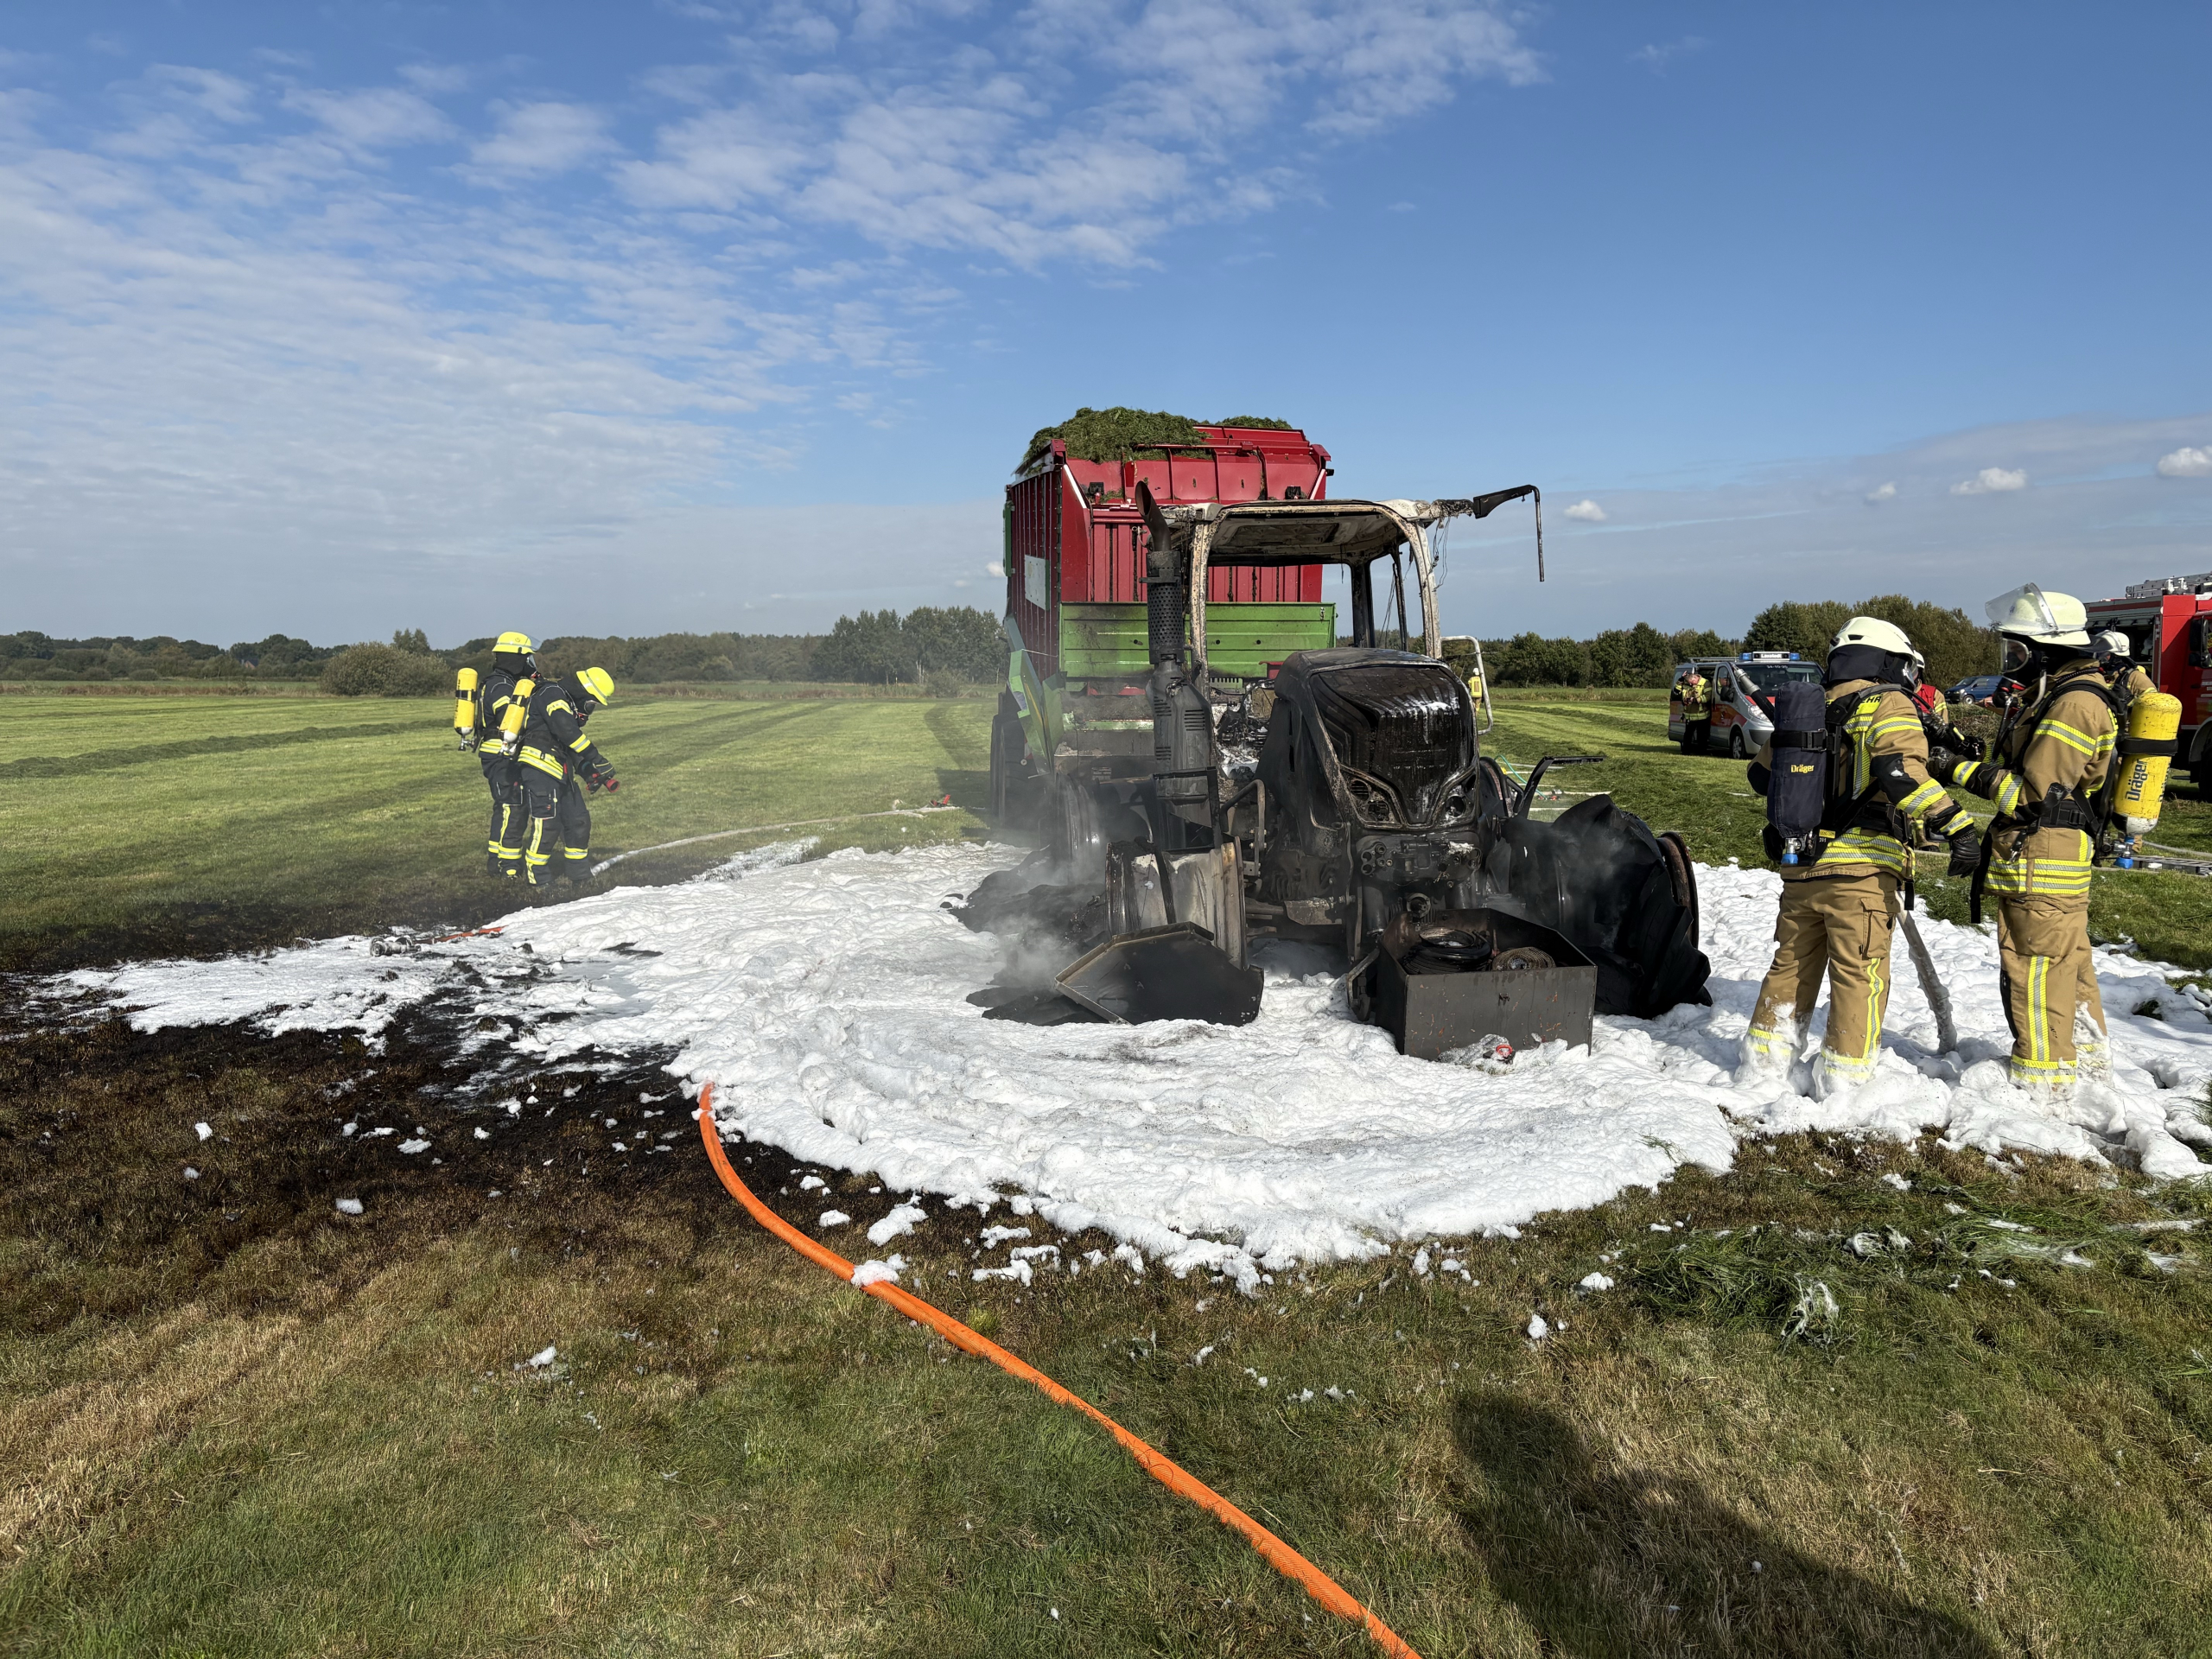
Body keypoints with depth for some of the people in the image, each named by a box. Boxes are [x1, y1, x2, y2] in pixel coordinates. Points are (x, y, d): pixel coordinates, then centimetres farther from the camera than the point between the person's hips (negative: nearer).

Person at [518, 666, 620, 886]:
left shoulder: (570, 706, 21)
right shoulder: (552, 694, -10)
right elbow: (567, 731, -26)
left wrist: (591, 774, 14)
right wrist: (597, 759, -27)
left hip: (562, 773, 10)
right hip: (541, 770, -10)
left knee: (578, 821, 10)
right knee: (547, 824, -12)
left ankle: (579, 872, 21)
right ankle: (535, 874, 0)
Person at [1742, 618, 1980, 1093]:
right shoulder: (1889, 704, -3)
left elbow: (1762, 773, 21)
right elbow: (1901, 769, -21)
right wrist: (1956, 823, -24)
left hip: (1800, 864, 5)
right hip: (1861, 864, -5)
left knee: (1792, 963, 18)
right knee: (1859, 973, 3)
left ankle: (1765, 1050, 25)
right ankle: (1844, 1073, 5)